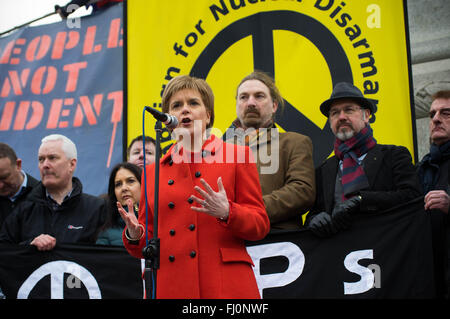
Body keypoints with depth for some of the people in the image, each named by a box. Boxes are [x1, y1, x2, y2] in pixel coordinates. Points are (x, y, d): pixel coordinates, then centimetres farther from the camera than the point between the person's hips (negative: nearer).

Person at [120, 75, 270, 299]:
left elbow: (261, 224, 1)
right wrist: (134, 236, -6)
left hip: (226, 286, -2)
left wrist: (227, 212, -17)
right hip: (168, 287, 3)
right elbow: (146, 247, 16)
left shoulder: (237, 156, 6)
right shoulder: (152, 172, 14)